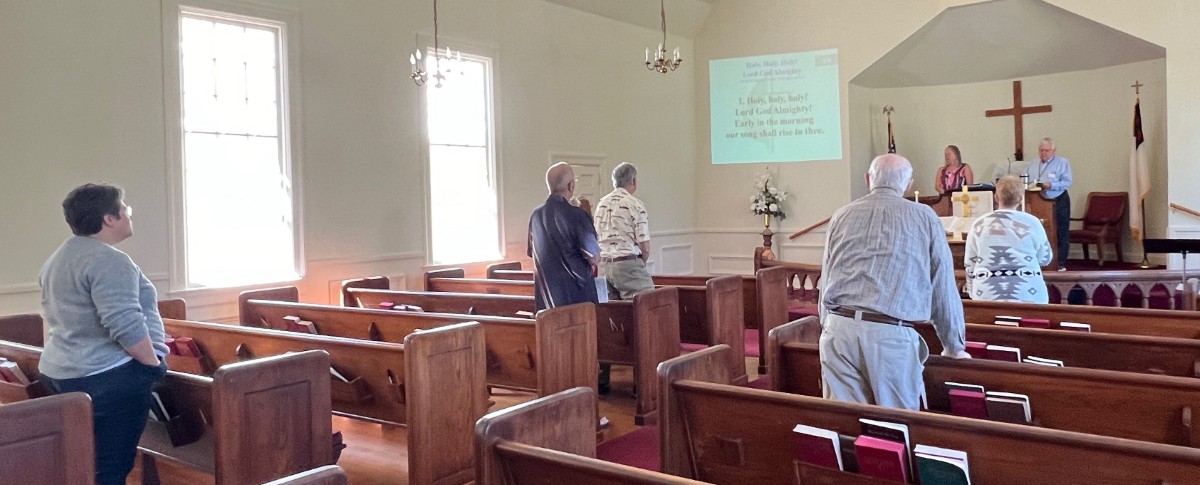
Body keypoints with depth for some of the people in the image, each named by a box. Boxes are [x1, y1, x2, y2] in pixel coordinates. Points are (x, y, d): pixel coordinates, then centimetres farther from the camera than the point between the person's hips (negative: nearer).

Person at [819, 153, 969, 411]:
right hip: (892, 335, -2)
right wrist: (955, 347, 21)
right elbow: (944, 288, 11)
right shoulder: (924, 218, 7)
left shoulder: (841, 217, 14)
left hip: (839, 331, 3)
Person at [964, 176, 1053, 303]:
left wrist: (973, 294, 16)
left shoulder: (979, 225, 3)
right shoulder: (1031, 223, -1)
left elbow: (970, 265, 7)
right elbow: (1045, 259, 11)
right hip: (1026, 294, -1)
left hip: (987, 294, 1)